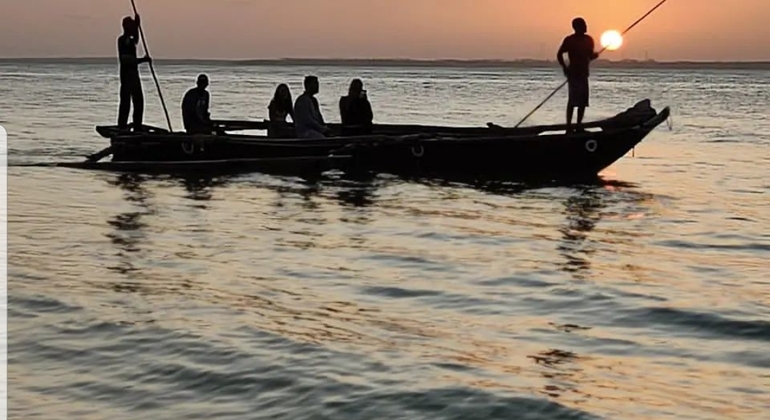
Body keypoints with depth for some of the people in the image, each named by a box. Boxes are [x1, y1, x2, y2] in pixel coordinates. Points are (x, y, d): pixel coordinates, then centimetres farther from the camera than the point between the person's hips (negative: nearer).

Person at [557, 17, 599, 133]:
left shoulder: (588, 40, 11)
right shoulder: (569, 40, -6)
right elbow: (559, 54, -4)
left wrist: (595, 55, -4)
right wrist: (565, 68, -13)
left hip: (583, 73, 7)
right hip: (574, 73, -7)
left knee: (583, 101, 7)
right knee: (573, 100, -13)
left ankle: (579, 125, 15)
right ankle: (569, 126, -12)